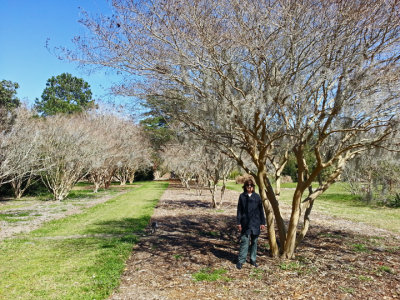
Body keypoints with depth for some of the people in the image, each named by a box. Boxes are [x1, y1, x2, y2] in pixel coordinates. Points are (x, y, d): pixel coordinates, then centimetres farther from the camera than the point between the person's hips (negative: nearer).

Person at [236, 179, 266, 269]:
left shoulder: (257, 196, 3)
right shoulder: (242, 196, 0)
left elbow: (261, 210, 7)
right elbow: (239, 210, 2)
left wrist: (262, 223, 5)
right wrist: (238, 223, -2)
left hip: (255, 223, 2)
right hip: (245, 223, -2)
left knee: (254, 242, 11)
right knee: (244, 241, -4)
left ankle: (253, 260, 24)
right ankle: (240, 261, 5)